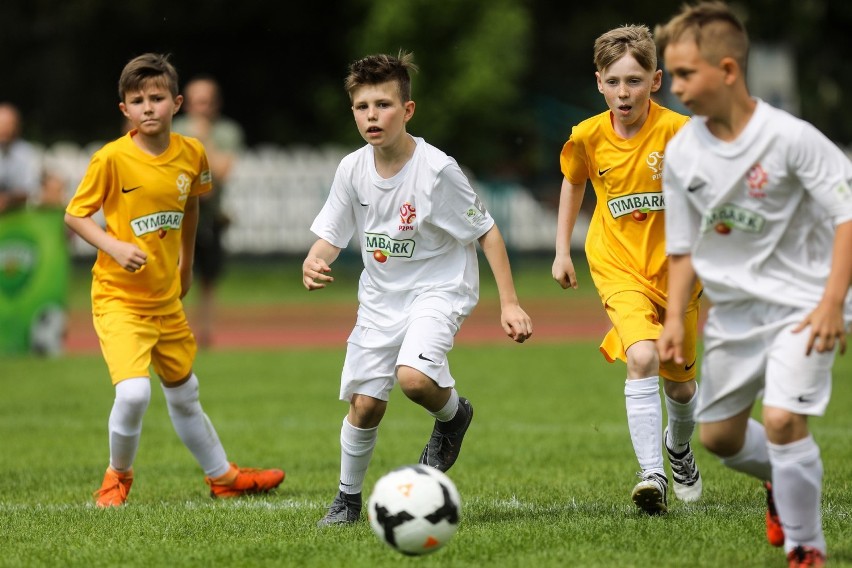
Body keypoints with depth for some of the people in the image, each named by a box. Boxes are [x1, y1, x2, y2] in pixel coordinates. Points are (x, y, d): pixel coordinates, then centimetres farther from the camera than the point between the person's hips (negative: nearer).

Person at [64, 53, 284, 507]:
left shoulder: (191, 154, -3)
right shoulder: (111, 159, -17)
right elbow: (74, 215, -9)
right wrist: (115, 247, -23)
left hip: (166, 299, 5)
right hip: (119, 298, -5)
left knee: (184, 394, 20)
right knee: (133, 393, -21)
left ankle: (223, 477, 37)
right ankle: (117, 477, 4)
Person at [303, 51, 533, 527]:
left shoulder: (437, 169, -19)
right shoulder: (353, 170, -6)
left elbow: (486, 232, -11)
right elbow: (331, 236, 4)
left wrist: (510, 304, -14)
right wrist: (313, 263, -20)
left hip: (439, 288, -5)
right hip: (381, 295, 5)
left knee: (413, 376, -30)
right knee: (365, 402, 3)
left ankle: (453, 414, 6)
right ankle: (348, 499, 25)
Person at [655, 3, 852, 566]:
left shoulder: (791, 138, -20)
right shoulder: (682, 153, -4)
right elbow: (683, 246, 7)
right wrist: (674, 318, -3)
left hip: (801, 302, -6)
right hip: (732, 309, 6)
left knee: (783, 419, -23)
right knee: (719, 434, 14)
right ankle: (783, 483, 47)